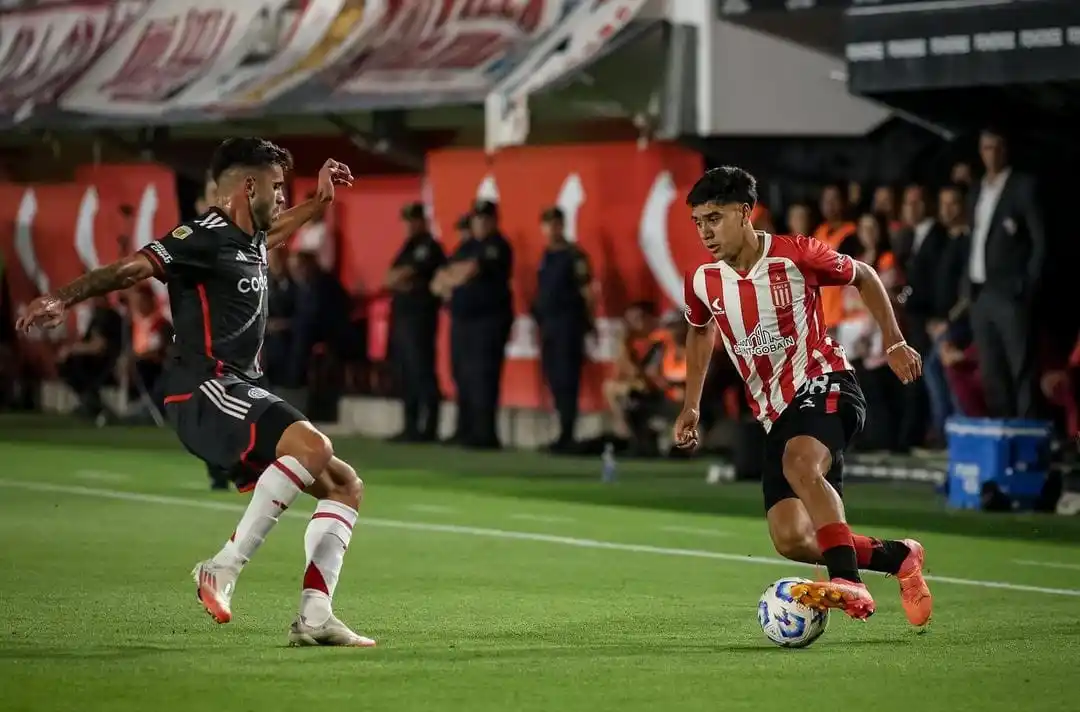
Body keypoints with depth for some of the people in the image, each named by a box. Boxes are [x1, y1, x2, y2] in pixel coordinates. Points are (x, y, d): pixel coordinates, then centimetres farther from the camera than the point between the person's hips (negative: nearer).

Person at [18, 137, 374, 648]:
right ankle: (223, 568, -30)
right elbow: (133, 268, -20)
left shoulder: (248, 240, 18)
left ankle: (313, 617, 1)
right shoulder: (206, 235, -9)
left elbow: (274, 232, 45)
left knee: (345, 486, 7)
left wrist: (321, 200, 40)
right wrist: (62, 299, -32)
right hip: (205, 392, -10)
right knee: (313, 446, -32)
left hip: (239, 395, 10)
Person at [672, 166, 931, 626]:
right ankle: (899, 558, 11)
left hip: (823, 385, -5)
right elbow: (700, 330, 26)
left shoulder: (796, 256, -10)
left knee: (800, 466, -38)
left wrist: (894, 343, 2)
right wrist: (691, 406, 23)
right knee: (790, 540, -9)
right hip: (775, 414, 5)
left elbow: (864, 278, 8)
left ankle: (849, 585, -43)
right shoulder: (702, 283, 1)